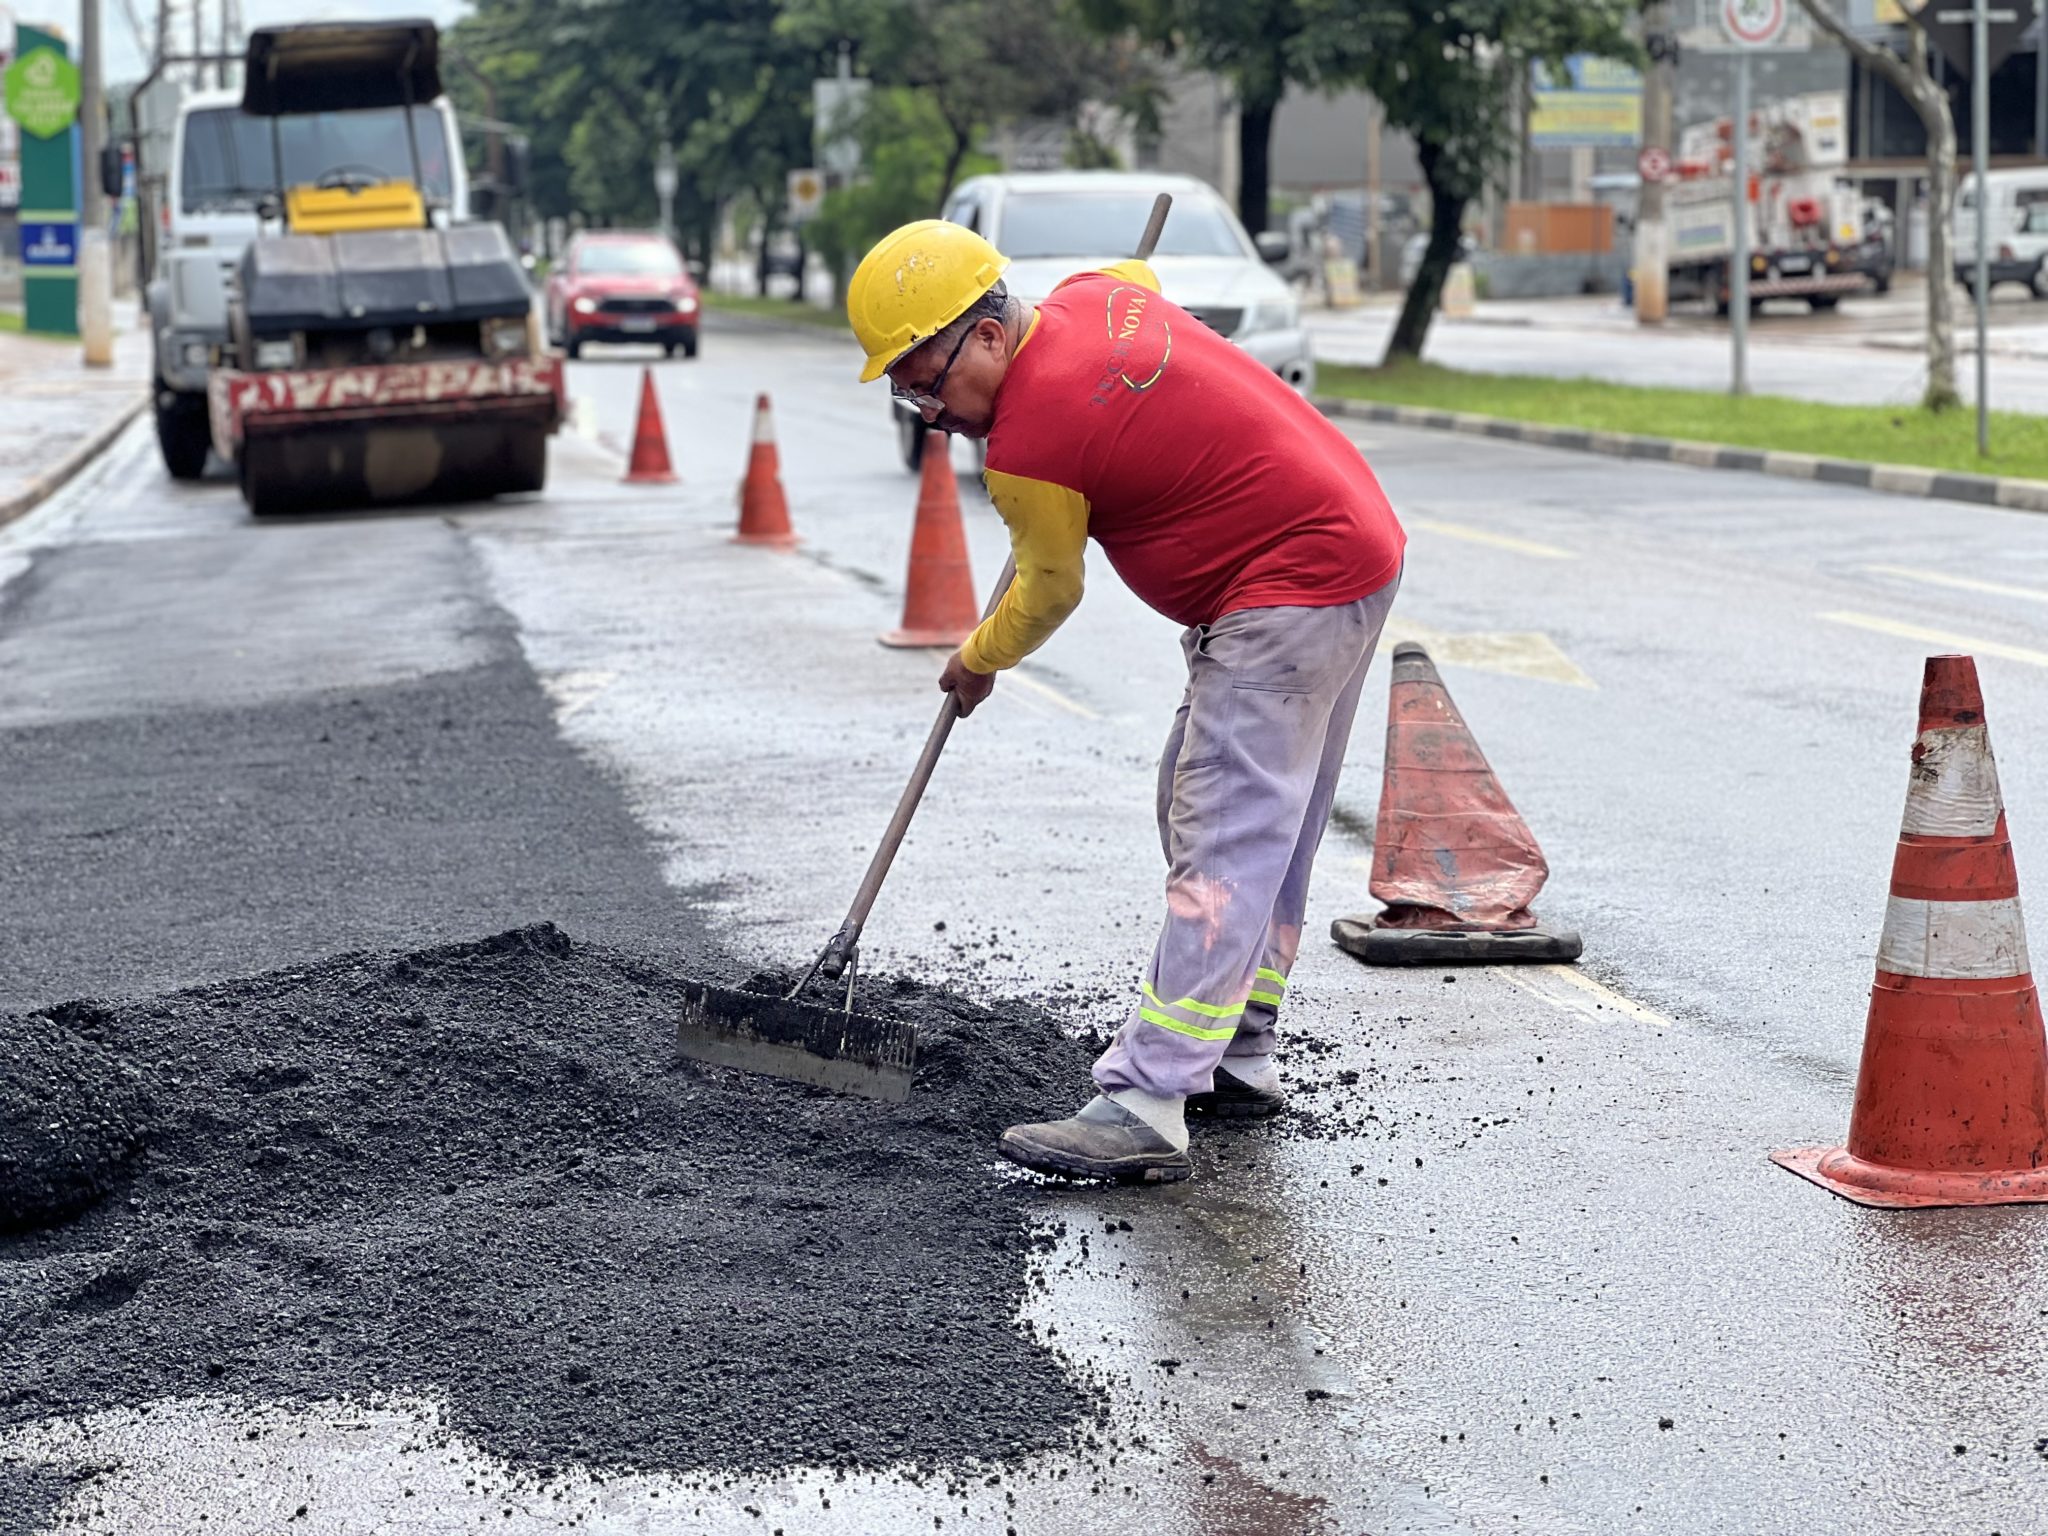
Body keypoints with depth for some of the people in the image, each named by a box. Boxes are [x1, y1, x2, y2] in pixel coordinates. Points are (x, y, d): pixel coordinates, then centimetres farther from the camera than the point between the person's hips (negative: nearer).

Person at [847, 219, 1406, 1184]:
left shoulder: (1029, 441, -19)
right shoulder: (1096, 297, 5)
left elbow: (1048, 593, -2)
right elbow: (1134, 279, 32)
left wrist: (977, 662, 17)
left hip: (1289, 594, -11)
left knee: (1223, 845, -15)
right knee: (1269, 828, 17)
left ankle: (1142, 1111, -19)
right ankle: (1236, 1059, 24)